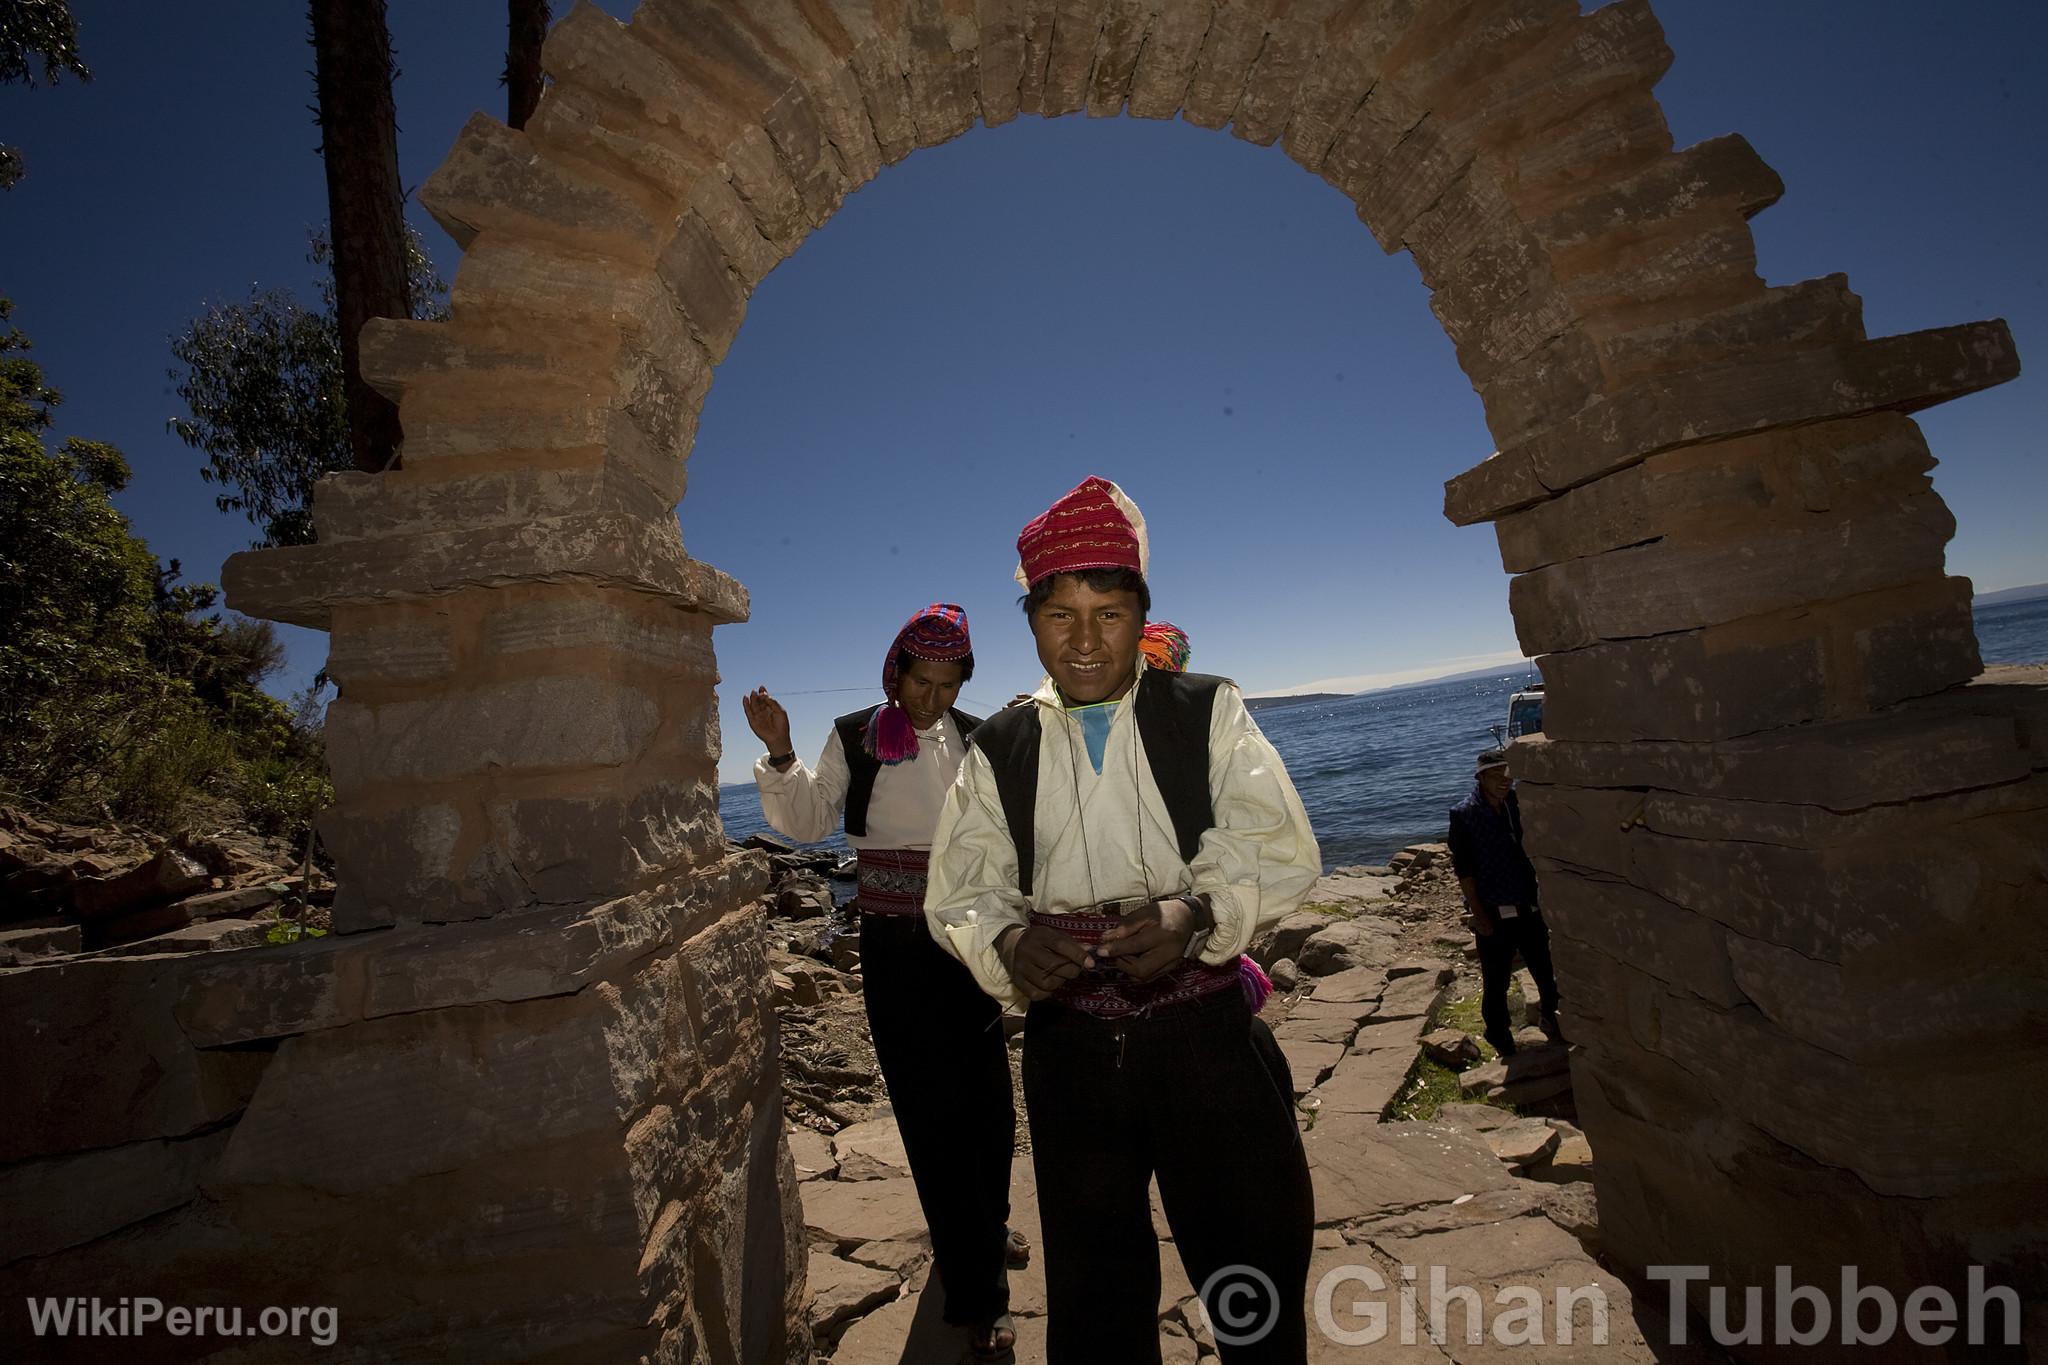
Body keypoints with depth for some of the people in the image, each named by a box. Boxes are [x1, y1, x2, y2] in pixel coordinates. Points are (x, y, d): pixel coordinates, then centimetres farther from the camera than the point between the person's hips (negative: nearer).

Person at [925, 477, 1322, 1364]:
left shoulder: (1208, 712, -2)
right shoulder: (997, 751, 2)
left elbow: (1280, 849, -9)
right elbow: (959, 891, -1)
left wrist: (1195, 911, -29)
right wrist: (1006, 942, -24)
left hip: (1206, 1030, -1)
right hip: (1069, 1046, 2)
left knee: (1256, 1274, 15)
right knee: (1093, 1290, 19)